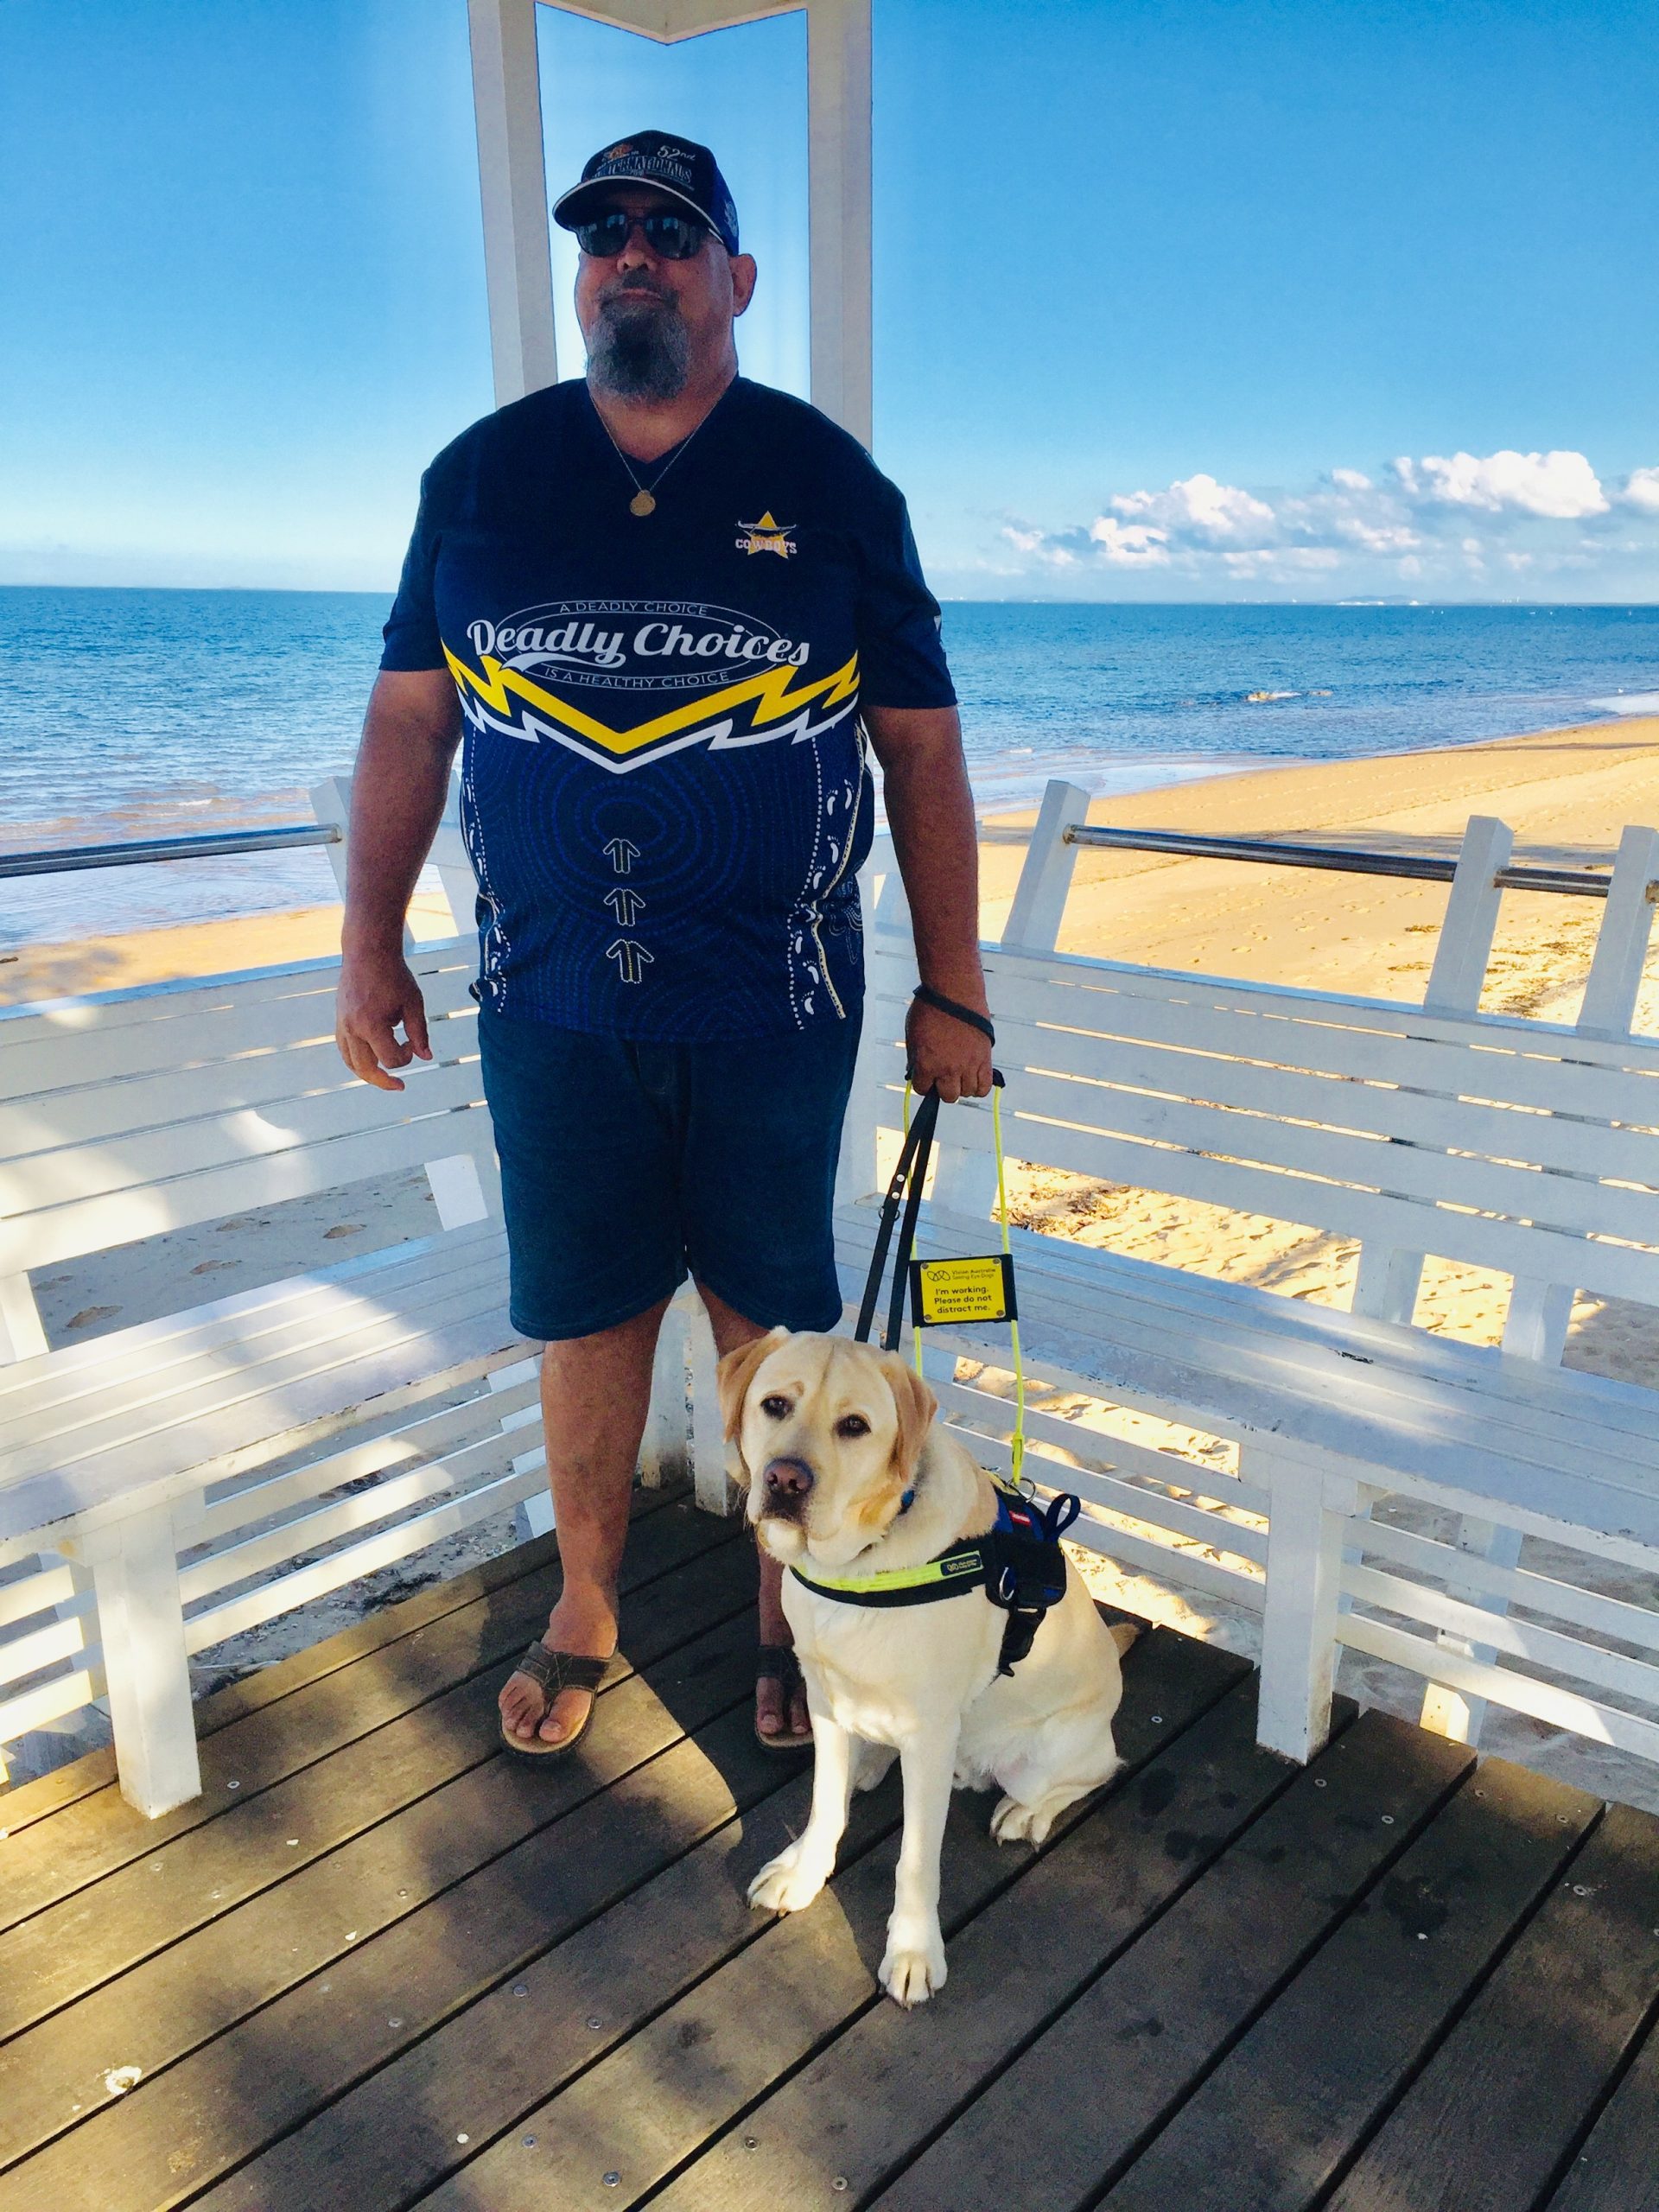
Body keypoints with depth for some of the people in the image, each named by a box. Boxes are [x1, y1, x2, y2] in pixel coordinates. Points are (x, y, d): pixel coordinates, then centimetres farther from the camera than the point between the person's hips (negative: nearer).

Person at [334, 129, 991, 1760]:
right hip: (550, 1007, 2)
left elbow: (921, 745, 1)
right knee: (584, 1314, 12)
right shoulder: (480, 477, 6)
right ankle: (585, 1607, 33)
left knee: (773, 1319, 10)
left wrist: (954, 992, -2)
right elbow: (409, 715, 10)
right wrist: (368, 941, 3)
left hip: (772, 1007, -1)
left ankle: (788, 1611, 31)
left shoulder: (828, 484, 1)